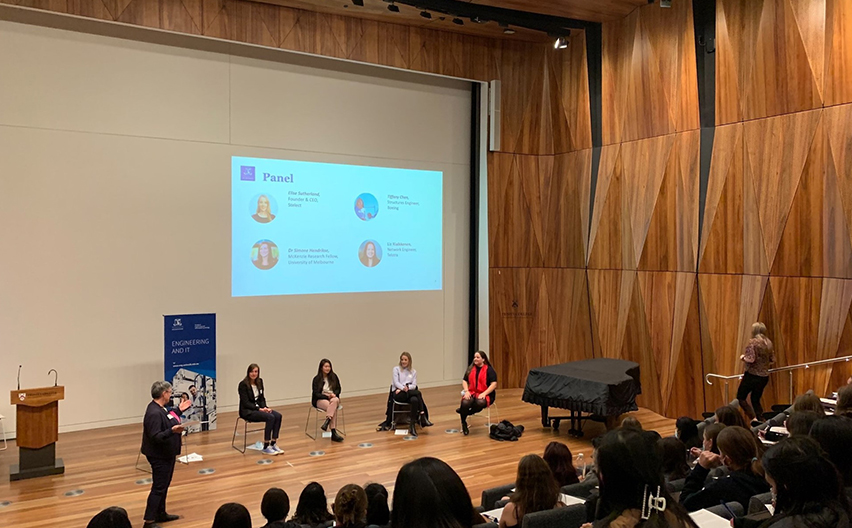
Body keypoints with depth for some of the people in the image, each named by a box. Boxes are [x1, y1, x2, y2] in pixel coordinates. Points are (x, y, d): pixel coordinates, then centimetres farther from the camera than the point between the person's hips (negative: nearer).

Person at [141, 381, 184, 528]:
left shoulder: (160, 409, 5)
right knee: (158, 488, -4)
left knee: (164, 485, 20)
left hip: (167, 454, 10)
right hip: (159, 456, -10)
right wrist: (172, 430, -43)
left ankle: (161, 514, 32)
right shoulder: (154, 413, -26)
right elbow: (156, 437, -30)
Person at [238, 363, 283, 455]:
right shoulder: (243, 384, -13)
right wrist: (259, 409, -23)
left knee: (278, 416, -18)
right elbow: (246, 403, -16)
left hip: (259, 407, 7)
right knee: (270, 417, -29)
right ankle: (266, 447, -22)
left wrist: (265, 407, -7)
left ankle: (273, 444, -14)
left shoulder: (259, 381, 8)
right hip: (247, 411, -7)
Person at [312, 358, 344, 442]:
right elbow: (316, 394, -5)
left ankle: (326, 422, -41)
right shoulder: (316, 379, -1)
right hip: (320, 400, -3)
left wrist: (333, 394, -13)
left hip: (333, 398, 3)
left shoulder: (334, 377, 7)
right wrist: (327, 396, -18)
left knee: (335, 400, -37)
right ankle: (334, 432, -39)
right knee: (334, 408, -34)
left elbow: (338, 389, 8)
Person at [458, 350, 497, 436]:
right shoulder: (470, 369, 14)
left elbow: (494, 384, -9)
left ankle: (463, 411, -13)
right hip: (472, 393, 3)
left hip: (485, 394, -3)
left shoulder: (489, 370, -1)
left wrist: (484, 393, -20)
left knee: (480, 403, -39)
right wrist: (466, 391, -6)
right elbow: (464, 381, 13)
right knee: (465, 403, -31)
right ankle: (463, 423, -9)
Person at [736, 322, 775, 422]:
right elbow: (772, 360, 12)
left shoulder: (752, 342, -15)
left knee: (740, 397, 3)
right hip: (764, 376, 7)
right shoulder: (768, 343, 6)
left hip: (752, 375, -7)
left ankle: (753, 418, -11)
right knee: (756, 400, 17)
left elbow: (751, 359, -22)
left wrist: (743, 357, -3)